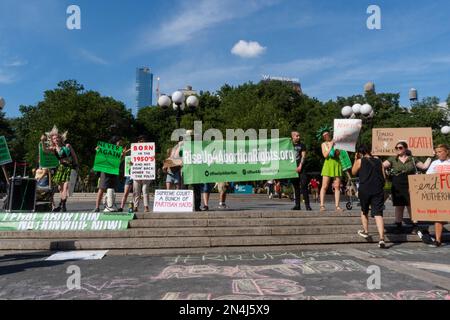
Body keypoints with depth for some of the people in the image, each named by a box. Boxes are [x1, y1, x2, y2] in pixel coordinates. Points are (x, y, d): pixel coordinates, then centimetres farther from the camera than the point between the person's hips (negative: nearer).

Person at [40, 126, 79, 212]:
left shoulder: (67, 146, 3)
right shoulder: (53, 149, 6)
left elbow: (74, 156, 6)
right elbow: (45, 150, -14)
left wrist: (76, 166, 2)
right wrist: (43, 141, -28)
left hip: (71, 167, -3)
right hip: (62, 168, 3)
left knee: (66, 186, -14)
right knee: (61, 187, 9)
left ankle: (61, 205, -13)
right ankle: (62, 205, 23)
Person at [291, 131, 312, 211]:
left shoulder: (302, 145, 9)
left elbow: (303, 156, 1)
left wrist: (300, 166, -11)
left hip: (301, 168, -2)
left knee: (304, 185, -11)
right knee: (296, 187, 5)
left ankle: (307, 205, -10)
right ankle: (297, 205, 10)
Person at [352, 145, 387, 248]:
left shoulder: (360, 161, 2)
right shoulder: (379, 161, 12)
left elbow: (353, 172, 17)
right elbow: (384, 177, 12)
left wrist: (355, 160, 20)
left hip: (364, 190, -2)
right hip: (378, 190, 2)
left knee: (364, 211, 22)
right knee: (378, 213, -4)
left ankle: (365, 231, 29)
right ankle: (381, 238, -14)